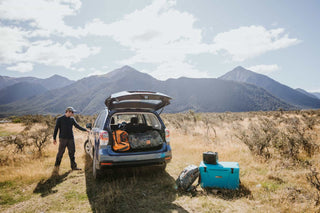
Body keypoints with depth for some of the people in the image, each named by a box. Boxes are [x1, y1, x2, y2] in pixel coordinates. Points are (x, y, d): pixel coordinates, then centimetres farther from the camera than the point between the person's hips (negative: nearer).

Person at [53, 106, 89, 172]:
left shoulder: (72, 119, 10)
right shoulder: (60, 119, -1)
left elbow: (77, 126, 11)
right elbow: (56, 129, 0)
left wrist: (85, 130, 3)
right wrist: (54, 138, -3)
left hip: (71, 139, 4)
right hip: (63, 139, -4)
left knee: (72, 152, 8)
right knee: (60, 153, -4)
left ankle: (74, 166, 17)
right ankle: (56, 167, 8)